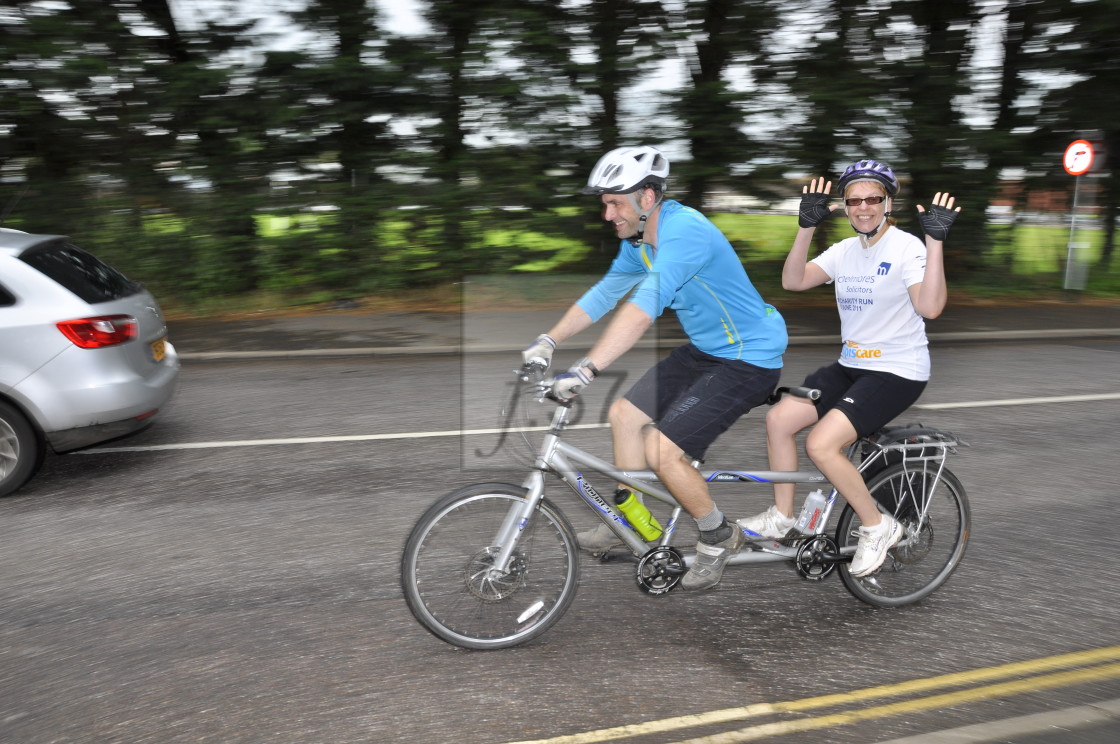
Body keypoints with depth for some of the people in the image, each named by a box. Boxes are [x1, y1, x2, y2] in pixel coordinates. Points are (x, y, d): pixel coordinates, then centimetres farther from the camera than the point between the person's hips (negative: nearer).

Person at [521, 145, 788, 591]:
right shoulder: (638, 240, 2)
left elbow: (644, 308, -38)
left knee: (663, 450, -16)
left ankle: (718, 537, 9)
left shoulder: (684, 231, -28)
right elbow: (604, 293, 8)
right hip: (706, 349, 9)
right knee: (624, 414, 9)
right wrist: (547, 342, -1)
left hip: (749, 358, -9)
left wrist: (585, 371, -43)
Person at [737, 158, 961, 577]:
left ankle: (878, 528, 0)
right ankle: (781, 517, 12)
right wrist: (807, 227, -13)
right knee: (779, 418, -4)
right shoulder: (844, 251, 7)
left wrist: (935, 241, -30)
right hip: (850, 366, 7)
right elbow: (793, 281, -6)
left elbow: (930, 307, -26)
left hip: (897, 372, -7)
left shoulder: (907, 247, -12)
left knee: (821, 444, -22)